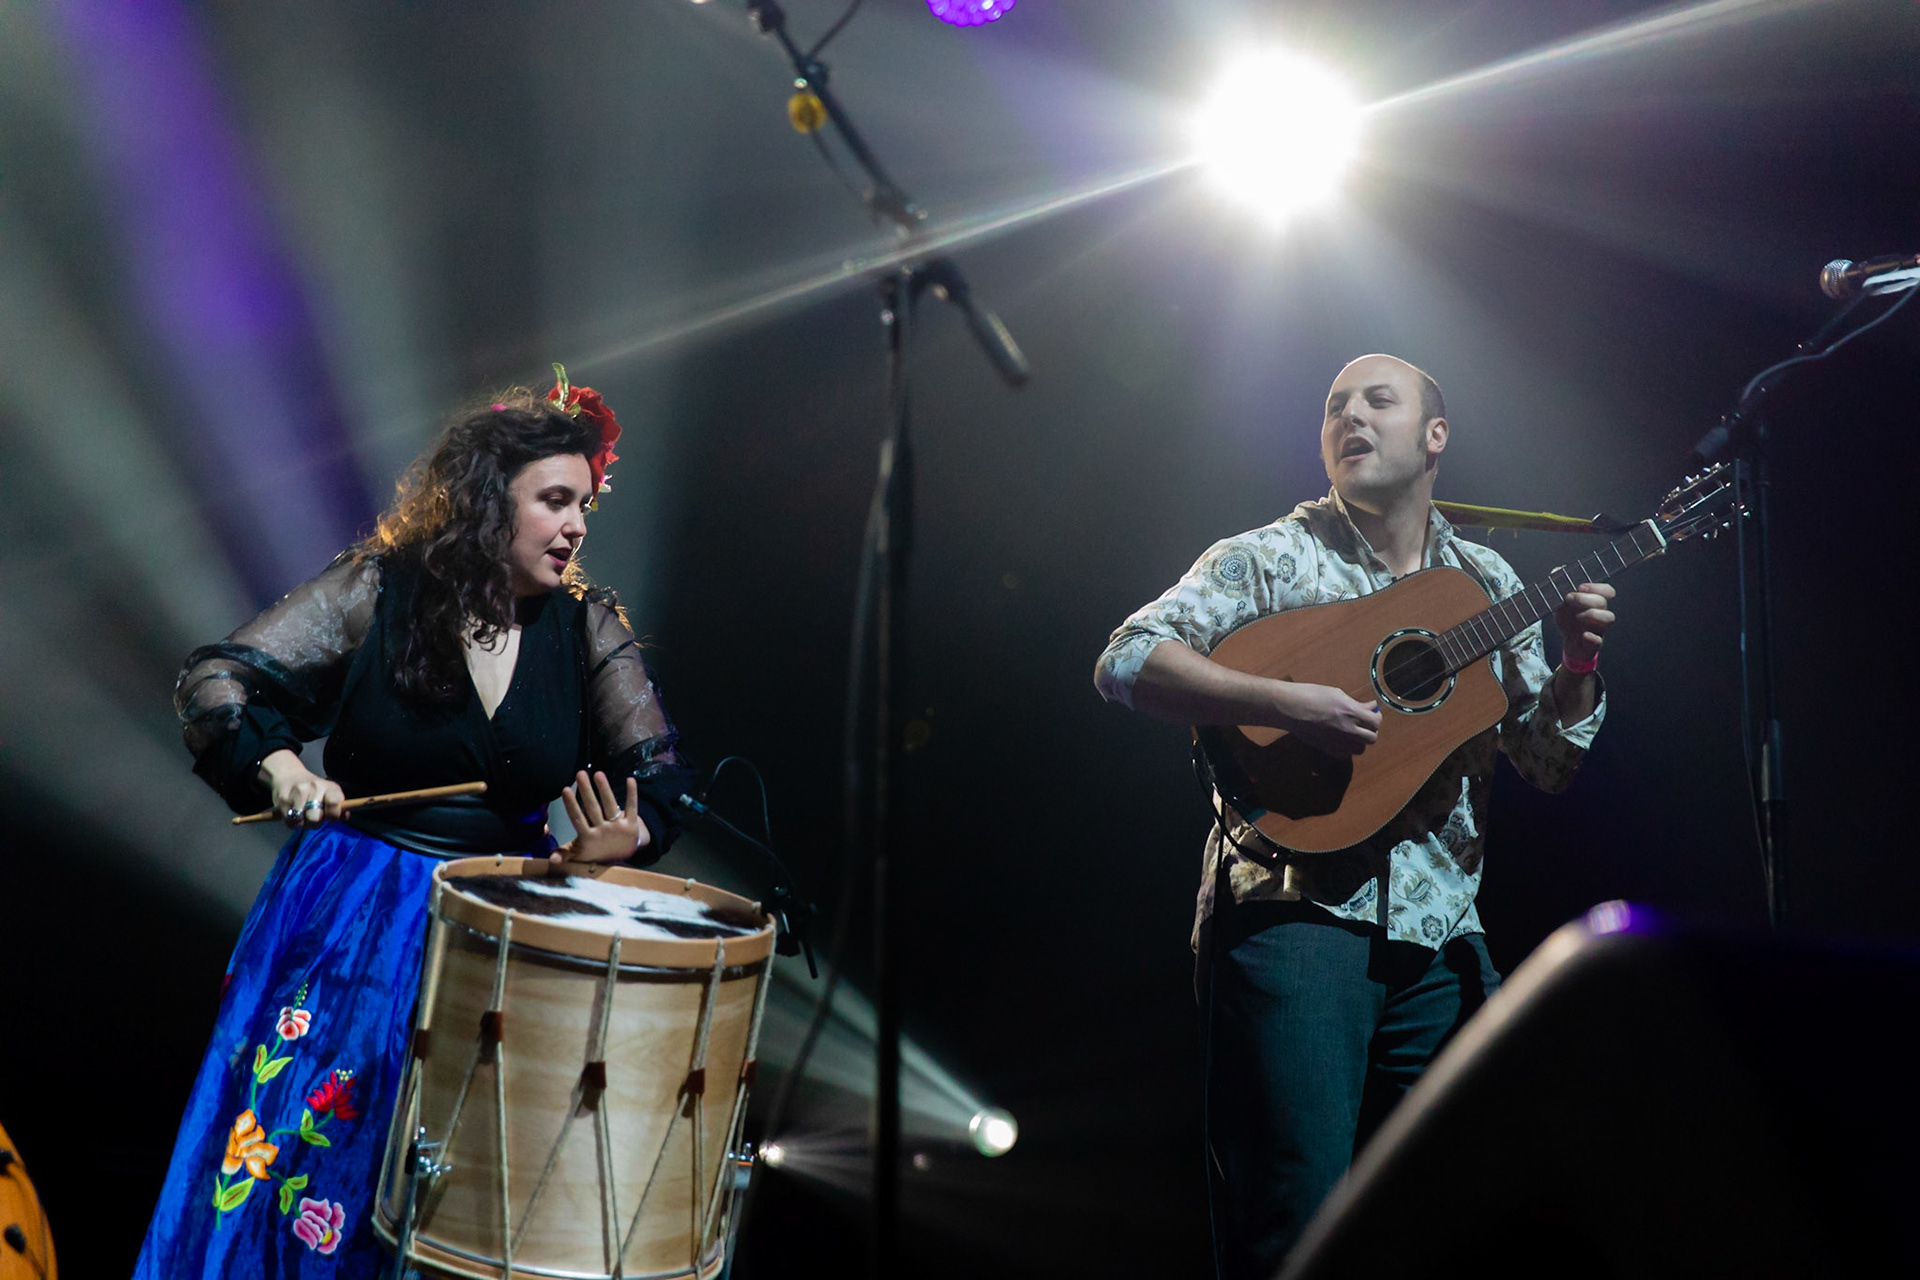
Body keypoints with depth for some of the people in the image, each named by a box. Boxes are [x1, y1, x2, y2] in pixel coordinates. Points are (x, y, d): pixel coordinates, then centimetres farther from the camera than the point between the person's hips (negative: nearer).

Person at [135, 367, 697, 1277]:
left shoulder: (587, 627, 1)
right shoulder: (380, 590, -5)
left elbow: (659, 769, -2)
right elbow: (212, 679, -5)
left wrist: (624, 836, -24)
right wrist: (275, 763, -23)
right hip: (355, 918, -1)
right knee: (294, 1134, -6)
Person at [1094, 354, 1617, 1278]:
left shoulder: (1488, 587, 15)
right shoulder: (1273, 559, 1)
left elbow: (1548, 766, 16)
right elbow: (1127, 662, -11)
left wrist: (1577, 666, -3)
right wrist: (1285, 703, -22)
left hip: (1438, 934, 5)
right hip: (1292, 914, -5)